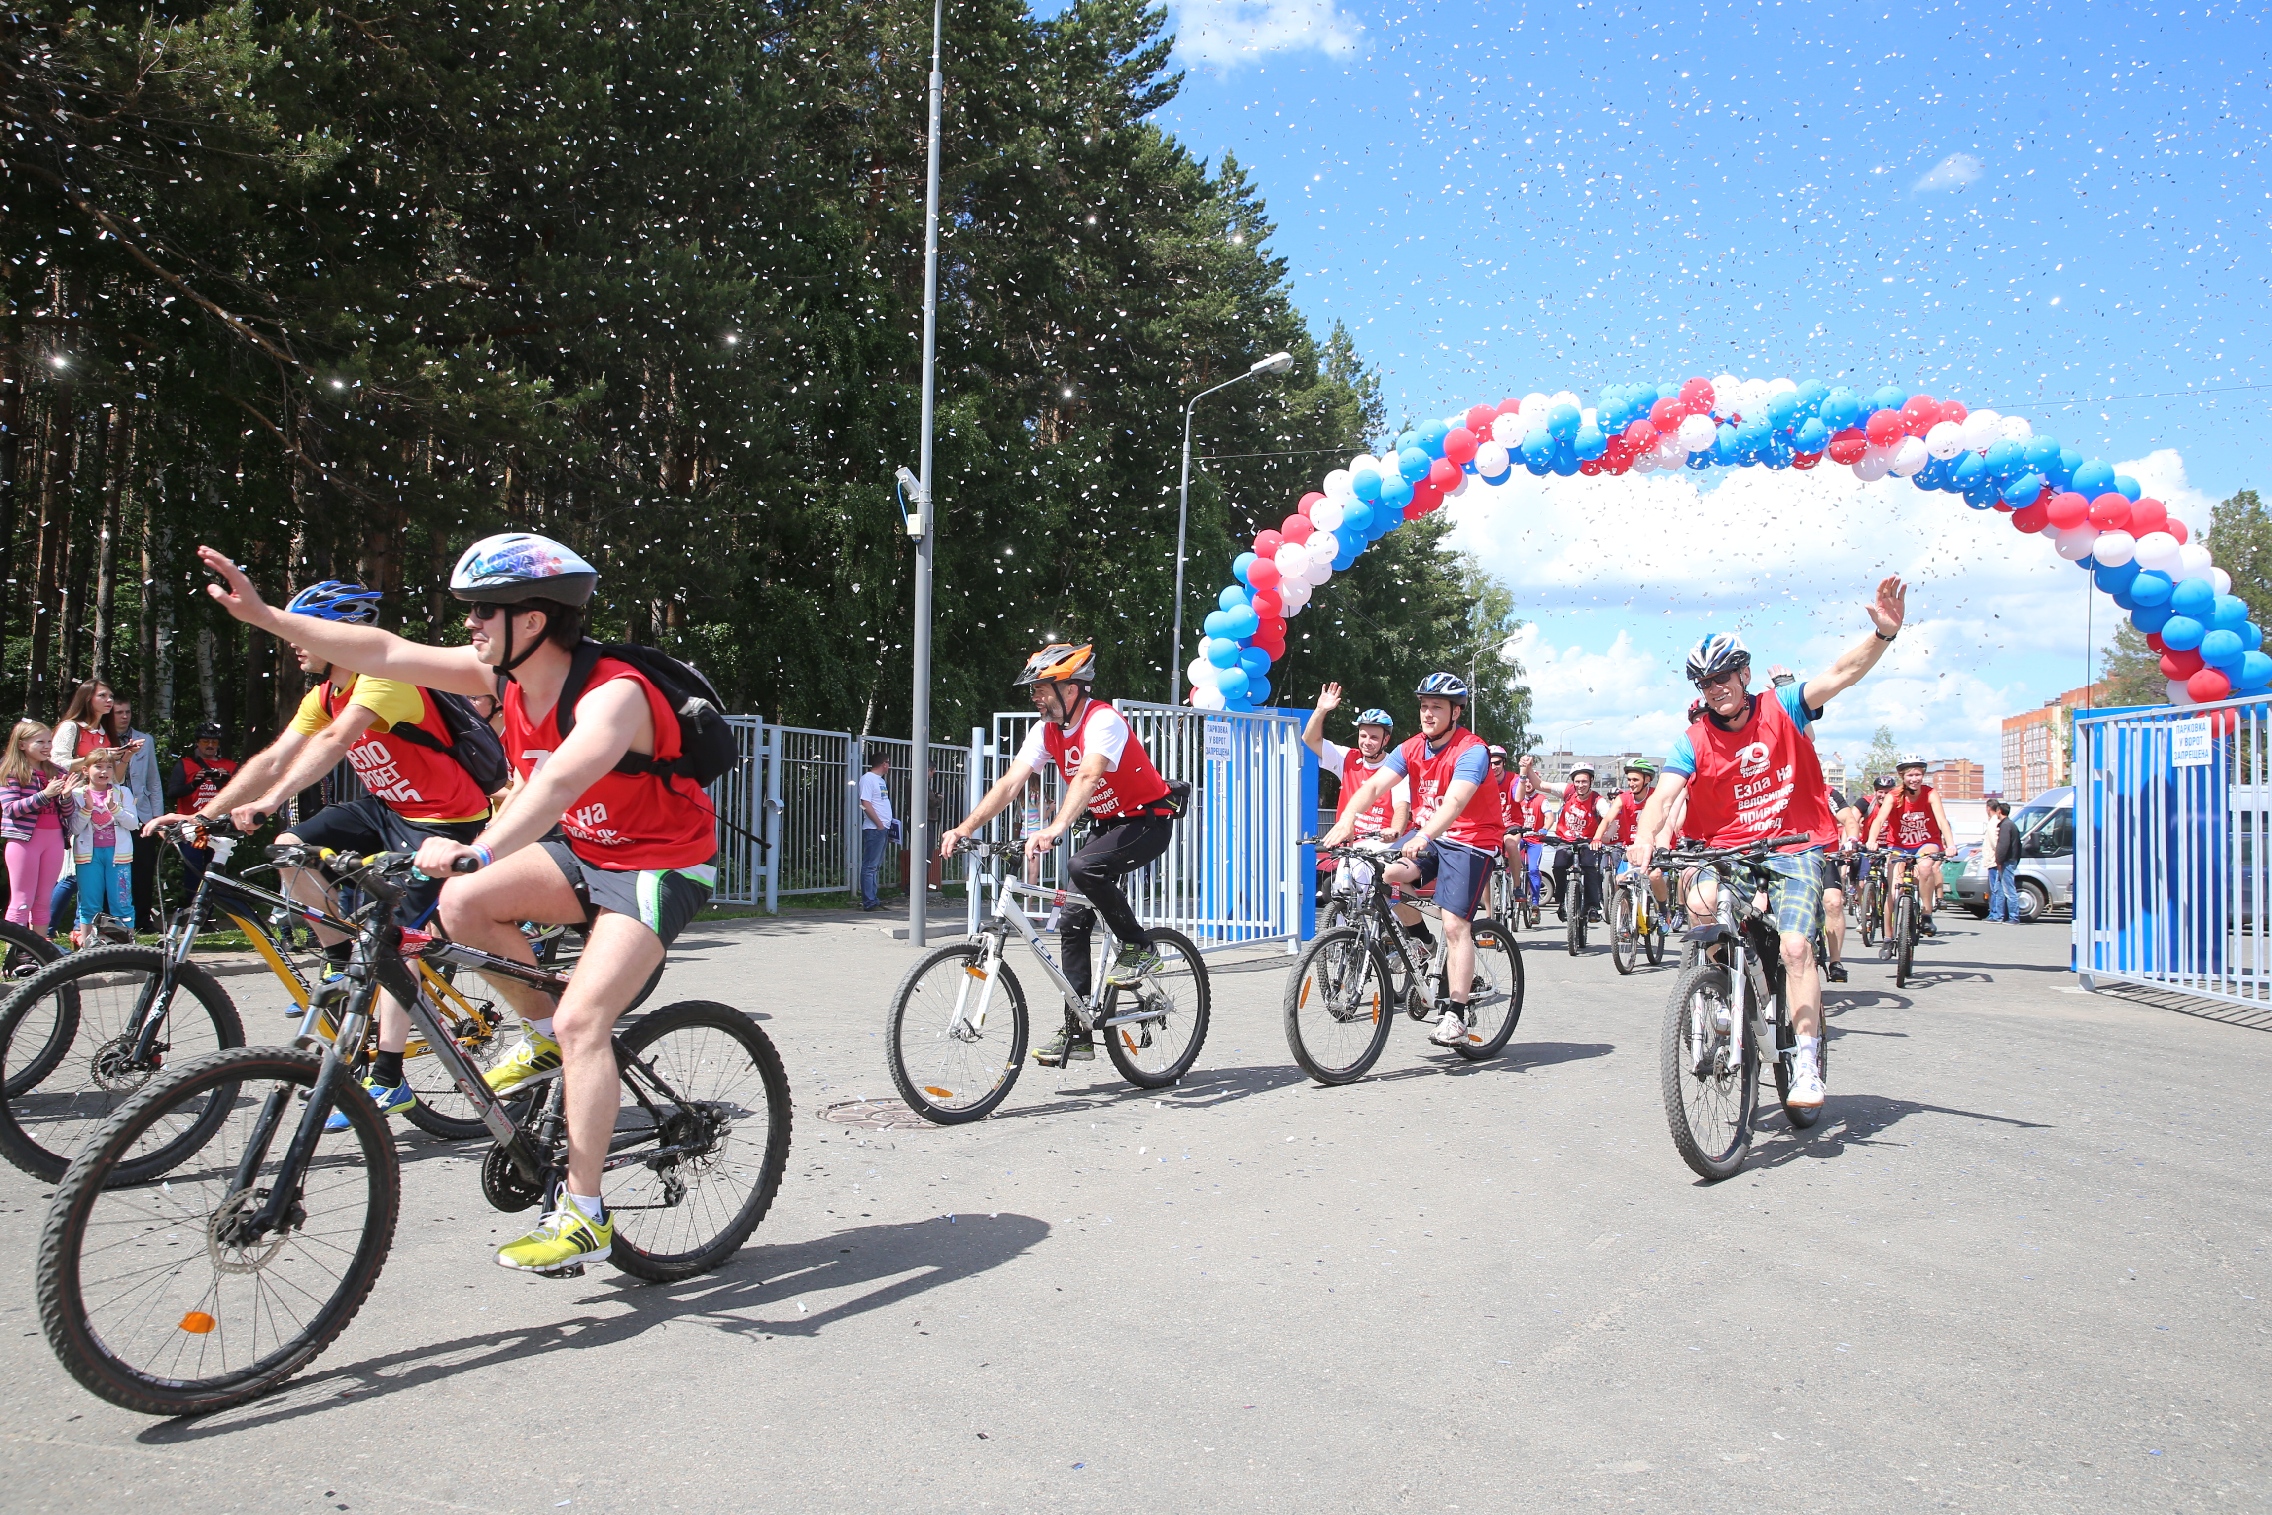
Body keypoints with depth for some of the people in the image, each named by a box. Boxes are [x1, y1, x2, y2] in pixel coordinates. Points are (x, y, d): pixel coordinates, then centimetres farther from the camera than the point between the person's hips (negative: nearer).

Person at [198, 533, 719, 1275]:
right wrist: (265, 615, -8)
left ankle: (584, 1216, -8)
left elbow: (558, 782, -47)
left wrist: (479, 851, -60)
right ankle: (545, 1039, 8)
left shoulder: (613, 693, -29)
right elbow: (387, 654, -4)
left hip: (662, 865, -8)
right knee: (464, 902, -15)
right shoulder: (509, 674, -5)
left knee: (582, 1018, -19)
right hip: (584, 849, 8)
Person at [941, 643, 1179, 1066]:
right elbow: (1011, 782, -10)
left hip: (1149, 821, -8)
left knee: (1083, 867, -34)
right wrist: (965, 828, -23)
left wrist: (1053, 831, -55)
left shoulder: (1103, 720, -24)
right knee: (1073, 920, 0)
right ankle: (1076, 1032, 6)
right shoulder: (1047, 730, -1)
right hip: (1105, 823, 8)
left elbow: (1087, 777, -41)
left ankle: (1139, 947, -11)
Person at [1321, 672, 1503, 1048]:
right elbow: (1375, 785, -13)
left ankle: (1456, 1015, -6)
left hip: (1471, 840, -6)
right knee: (1380, 873, -19)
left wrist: (1423, 837, -50)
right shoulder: (1411, 749, 0)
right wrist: (1347, 819, -32)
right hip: (1427, 836, 6)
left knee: (1455, 925, -13)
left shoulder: (1472, 750, -18)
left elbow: (1455, 801, -34)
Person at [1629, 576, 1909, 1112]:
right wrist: (1644, 840, -37)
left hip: (1794, 850, -1)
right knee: (1700, 899, -30)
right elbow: (1664, 795, -16)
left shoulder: (1782, 709, -1)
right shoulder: (1694, 741, -2)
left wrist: (1883, 633, -32)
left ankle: (1807, 1065, -10)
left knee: (1796, 947, -18)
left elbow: (1842, 673, -13)